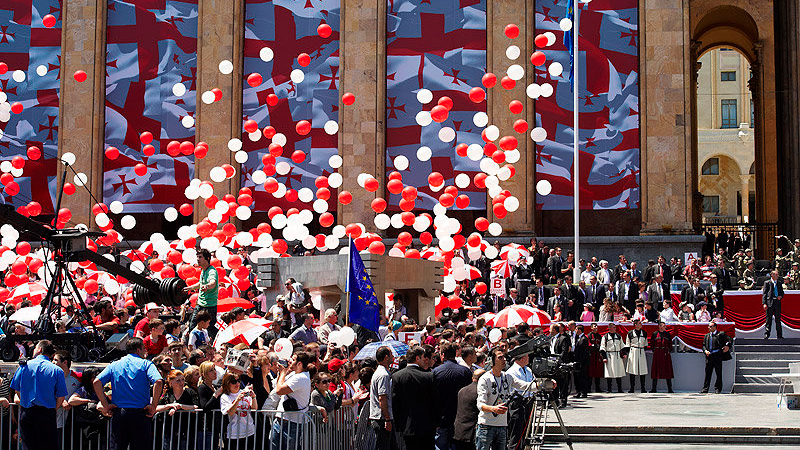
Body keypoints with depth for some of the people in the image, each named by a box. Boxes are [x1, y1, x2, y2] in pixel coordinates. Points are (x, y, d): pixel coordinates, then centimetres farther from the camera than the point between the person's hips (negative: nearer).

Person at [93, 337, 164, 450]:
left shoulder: (114, 365, 10)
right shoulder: (146, 364, 0)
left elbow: (96, 382, -2)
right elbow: (158, 382, -18)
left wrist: (105, 405, 0)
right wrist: (153, 405, -11)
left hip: (119, 413, 3)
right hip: (140, 414, -3)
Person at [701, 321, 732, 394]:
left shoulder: (720, 334, 5)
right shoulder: (707, 336, 20)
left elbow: (729, 340, 4)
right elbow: (704, 345, 20)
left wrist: (727, 346, -12)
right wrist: (705, 350, 1)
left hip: (717, 355, -4)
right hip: (709, 356, 4)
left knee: (718, 373, 0)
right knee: (708, 372, 1)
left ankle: (718, 388, 6)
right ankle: (705, 388, 3)